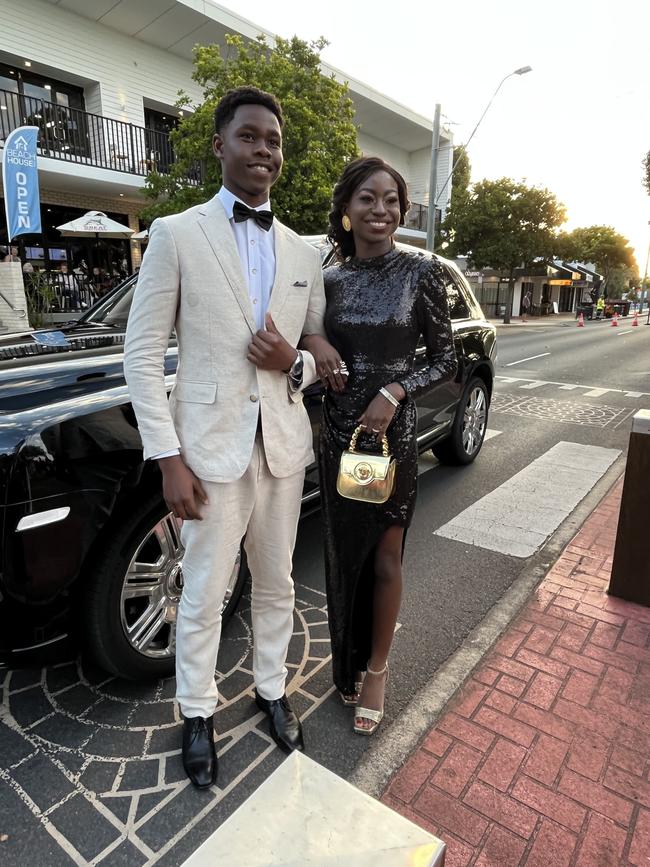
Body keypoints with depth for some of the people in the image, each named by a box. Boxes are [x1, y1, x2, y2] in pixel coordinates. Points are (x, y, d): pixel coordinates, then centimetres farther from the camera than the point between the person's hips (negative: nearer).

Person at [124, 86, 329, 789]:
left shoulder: (304, 253, 10)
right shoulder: (176, 235, -3)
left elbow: (321, 351, 15)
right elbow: (142, 353, -6)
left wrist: (293, 362, -10)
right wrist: (169, 458, -12)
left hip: (283, 444, 4)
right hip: (211, 446, -3)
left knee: (276, 585, 18)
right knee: (203, 595, 10)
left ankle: (271, 688, 41)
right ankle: (197, 711, 35)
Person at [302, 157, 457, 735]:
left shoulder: (422, 271, -4)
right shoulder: (328, 280, 3)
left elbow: (445, 360, -2)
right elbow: (293, 325, 13)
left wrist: (396, 390, -18)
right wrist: (312, 342, -10)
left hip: (393, 432, -3)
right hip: (338, 433, 3)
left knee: (384, 559, 8)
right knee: (344, 555, 14)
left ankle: (377, 668, 32)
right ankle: (349, 662, 39)